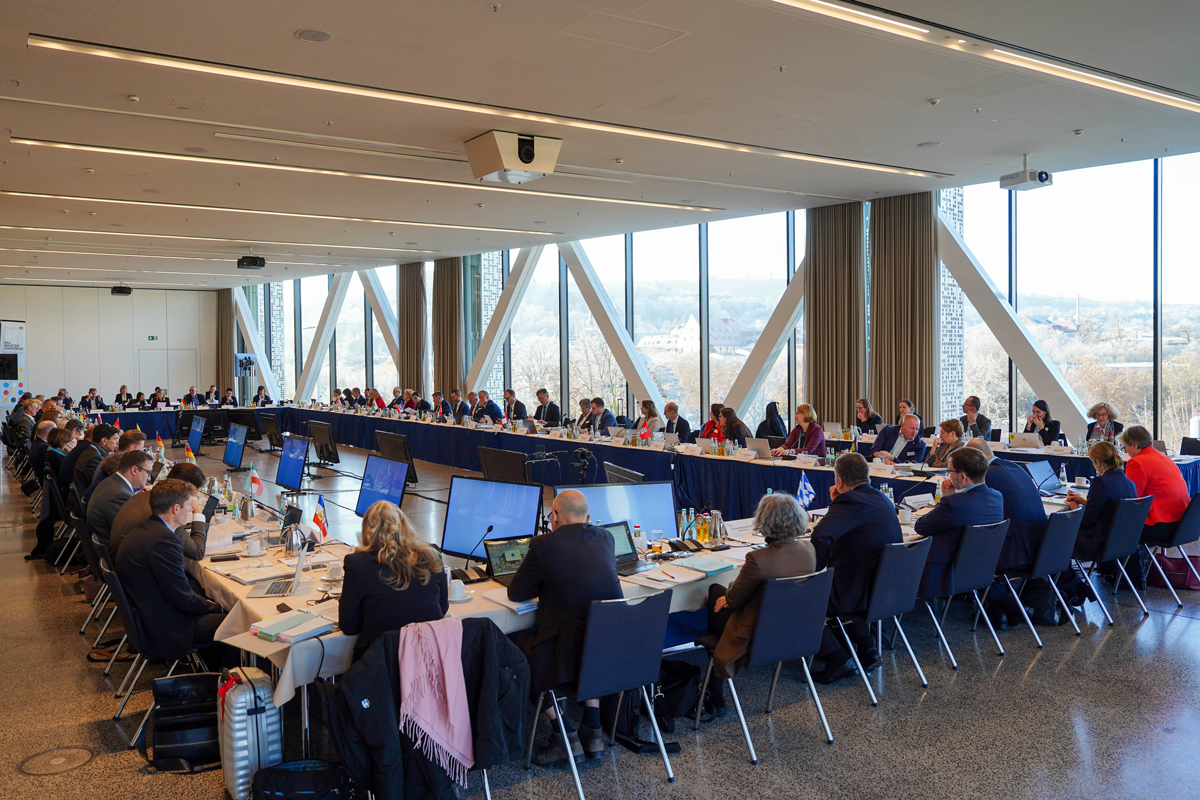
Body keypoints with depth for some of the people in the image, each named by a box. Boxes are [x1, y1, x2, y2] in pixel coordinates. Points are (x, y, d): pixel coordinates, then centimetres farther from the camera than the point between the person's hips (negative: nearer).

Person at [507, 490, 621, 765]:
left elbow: (516, 593, 3)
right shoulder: (605, 538, 7)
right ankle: (592, 730, 31)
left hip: (569, 654, -6)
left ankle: (565, 736, 17)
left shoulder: (544, 544, -9)